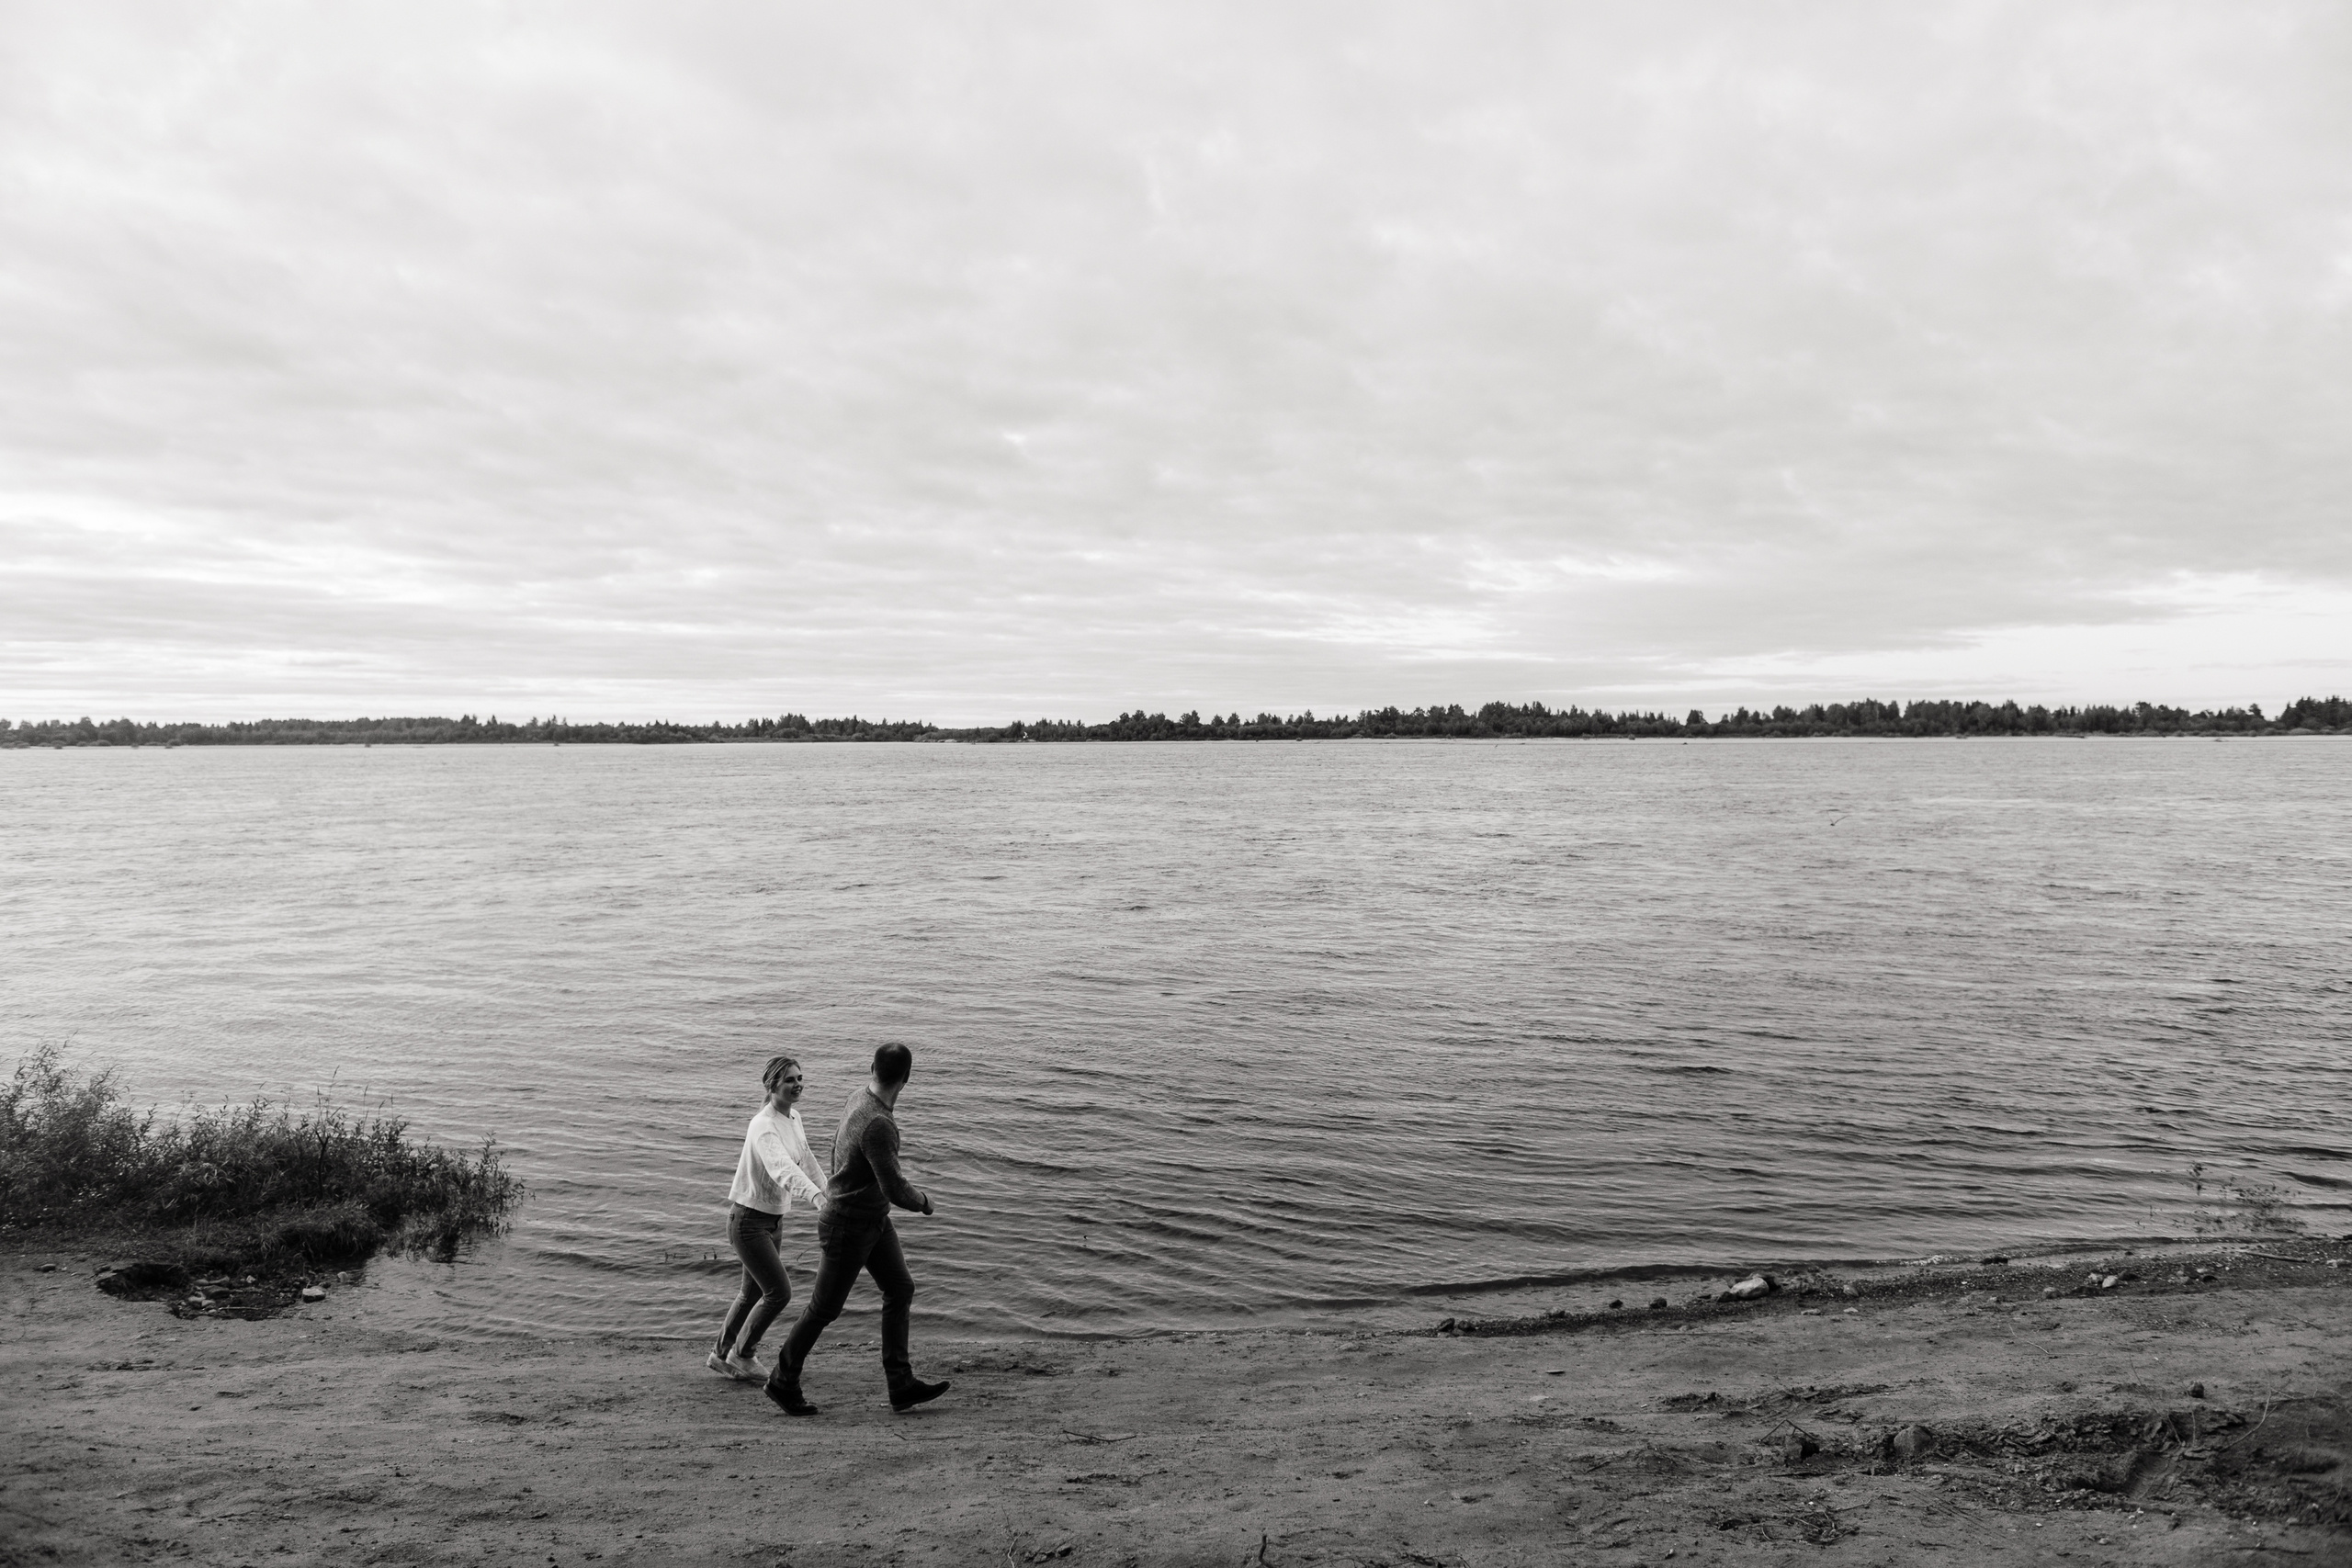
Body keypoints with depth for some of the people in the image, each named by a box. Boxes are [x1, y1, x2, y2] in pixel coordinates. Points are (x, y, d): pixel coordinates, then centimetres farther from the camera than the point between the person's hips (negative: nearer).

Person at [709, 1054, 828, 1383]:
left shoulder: (794, 1118, 2)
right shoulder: (764, 1127, -26)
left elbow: (805, 1160, 17)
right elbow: (782, 1169, -44)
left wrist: (827, 1193, 24)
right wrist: (815, 1197, -59)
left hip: (773, 1219, 9)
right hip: (748, 1219, -9)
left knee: (753, 1293, 19)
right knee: (779, 1292, -7)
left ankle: (721, 1355, 37)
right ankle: (741, 1354, 14)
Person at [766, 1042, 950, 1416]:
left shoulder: (861, 1098, -3)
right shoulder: (877, 1125, -35)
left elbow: (838, 1147, 14)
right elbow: (896, 1191, -35)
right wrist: (923, 1200, -12)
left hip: (874, 1219, 9)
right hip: (847, 1228, -9)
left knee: (901, 1289, 7)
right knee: (824, 1308, 7)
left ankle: (901, 1385, 11)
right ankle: (783, 1382, 28)